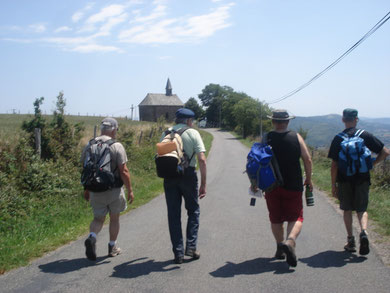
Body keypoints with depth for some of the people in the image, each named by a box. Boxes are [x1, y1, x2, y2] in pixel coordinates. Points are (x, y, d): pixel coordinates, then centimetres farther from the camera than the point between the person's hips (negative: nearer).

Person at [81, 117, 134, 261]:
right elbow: (123, 171, -14)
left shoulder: (89, 145, 3)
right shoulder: (117, 146, -11)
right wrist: (130, 190, -5)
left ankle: (91, 237, -13)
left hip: (95, 190, 3)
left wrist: (86, 189, 17)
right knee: (114, 218, 15)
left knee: (98, 218, 14)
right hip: (114, 190, -3)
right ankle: (113, 247, 24)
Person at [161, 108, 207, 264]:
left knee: (173, 215, 9)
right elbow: (202, 159, -7)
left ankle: (178, 252, 10)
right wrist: (203, 184, -4)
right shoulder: (193, 133, 0)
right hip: (188, 174, -2)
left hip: (169, 176, 2)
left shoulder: (166, 134, 9)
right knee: (193, 211, 15)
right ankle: (191, 247, 7)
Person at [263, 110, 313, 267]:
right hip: (293, 186, -1)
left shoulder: (266, 139, -2)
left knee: (275, 218, 15)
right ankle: (290, 240, -20)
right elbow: (307, 160, -2)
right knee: (296, 217, 4)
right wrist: (309, 179, 11)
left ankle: (280, 247, 19)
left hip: (272, 186, 1)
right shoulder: (296, 137, -2)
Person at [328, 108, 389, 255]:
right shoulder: (366, 135, -2)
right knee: (361, 209, 12)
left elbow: (334, 164, -7)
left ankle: (351, 241, 14)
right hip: (362, 179, 1)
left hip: (344, 180, -1)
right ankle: (364, 232, -14)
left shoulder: (338, 139, -6)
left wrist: (333, 185, -1)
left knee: (347, 210, 14)